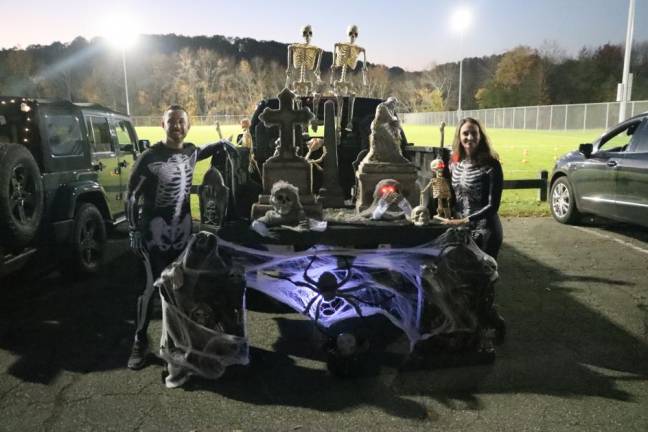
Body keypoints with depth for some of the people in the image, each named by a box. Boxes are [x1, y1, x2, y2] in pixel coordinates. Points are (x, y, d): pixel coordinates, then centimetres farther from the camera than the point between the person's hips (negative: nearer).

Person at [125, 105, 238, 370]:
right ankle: (140, 342, 8)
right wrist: (133, 231, -11)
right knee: (151, 286, -5)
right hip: (155, 232, -5)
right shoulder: (150, 157, -12)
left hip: (183, 230, 5)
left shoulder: (191, 152, 4)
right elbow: (132, 195, -8)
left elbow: (209, 149, 29)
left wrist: (224, 145, 8)